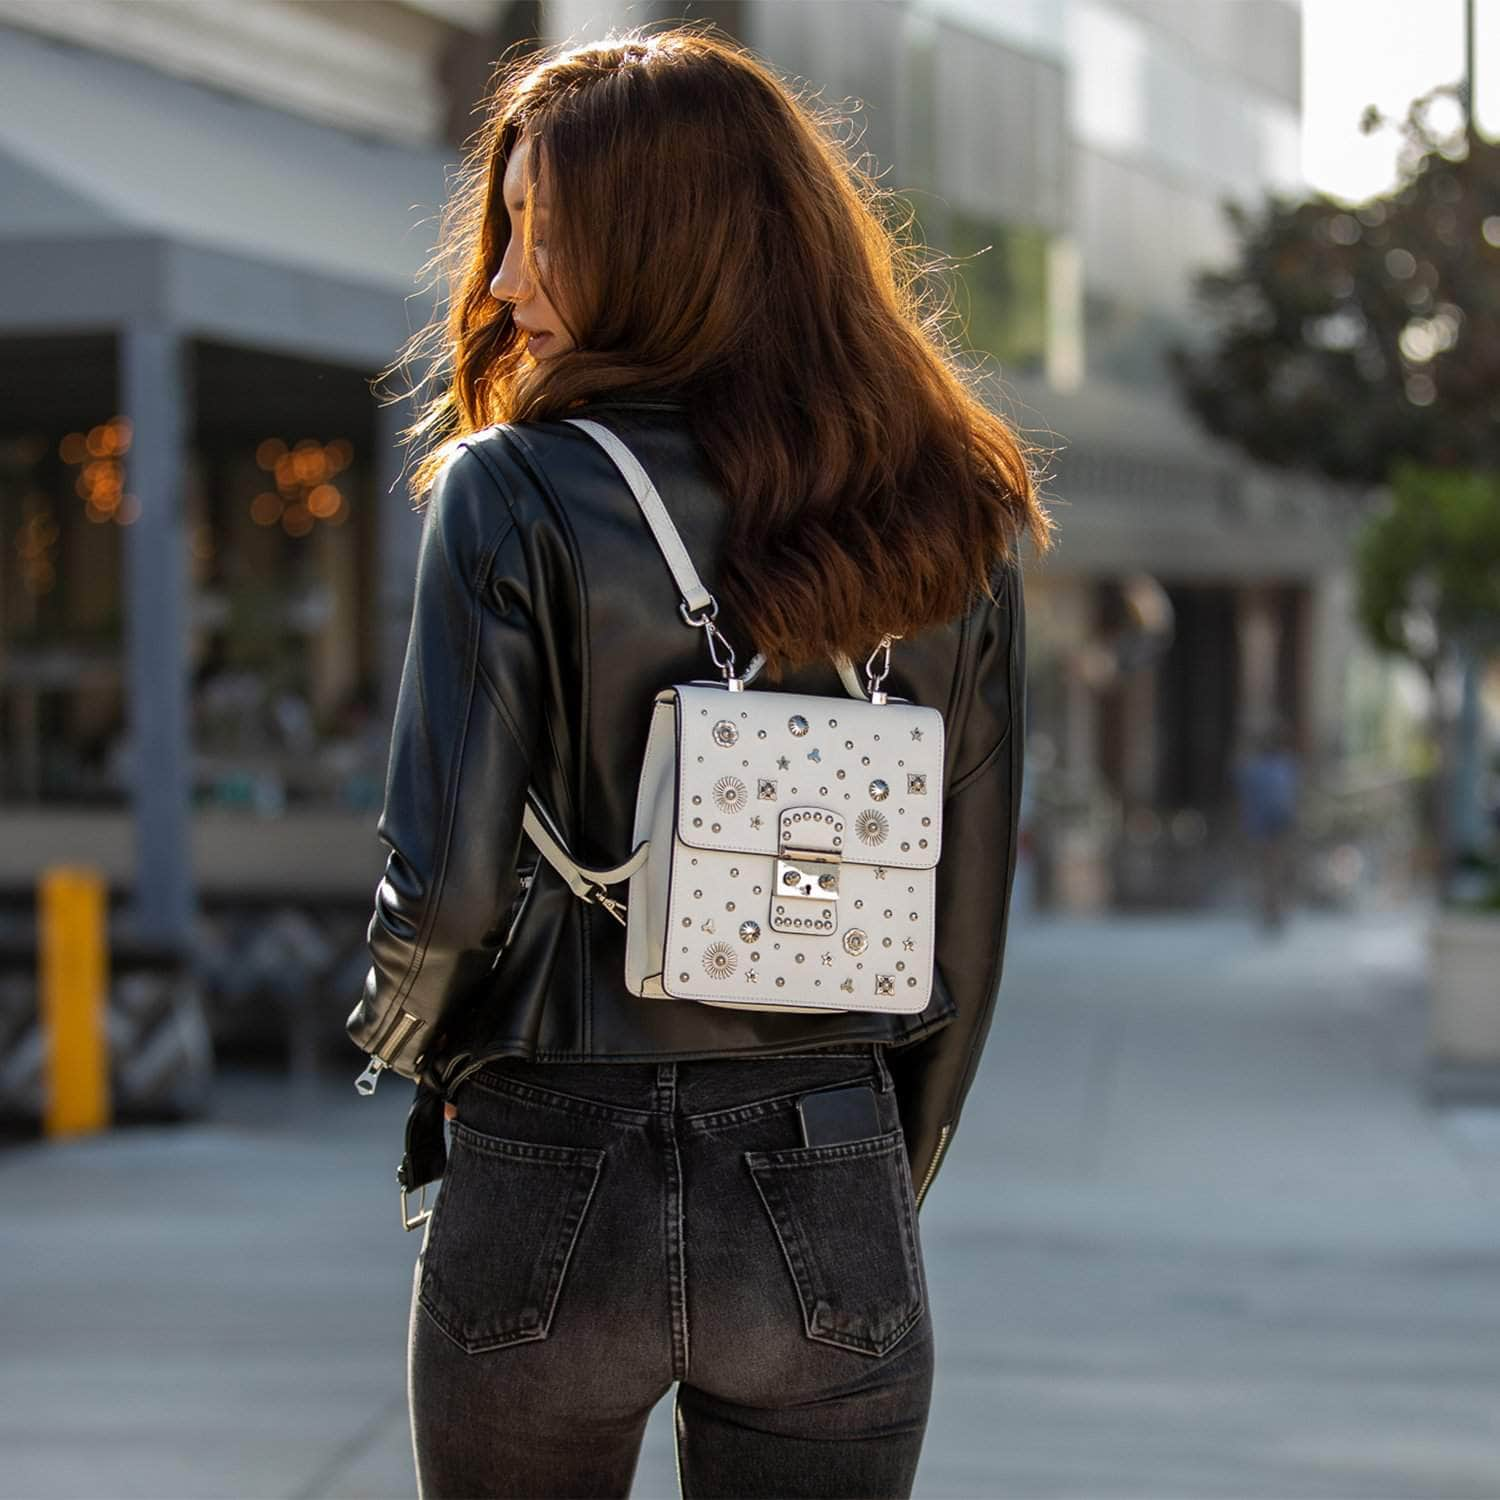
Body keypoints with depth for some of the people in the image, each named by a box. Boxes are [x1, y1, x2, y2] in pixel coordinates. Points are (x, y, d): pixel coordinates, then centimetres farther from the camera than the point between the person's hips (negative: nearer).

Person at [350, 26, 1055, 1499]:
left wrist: (406, 1020, 8)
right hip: (833, 1215, 3)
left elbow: (447, 882, -14)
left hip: (553, 1205, -3)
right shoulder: (949, 519, 2)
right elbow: (971, 918, 6)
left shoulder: (515, 496, -9)